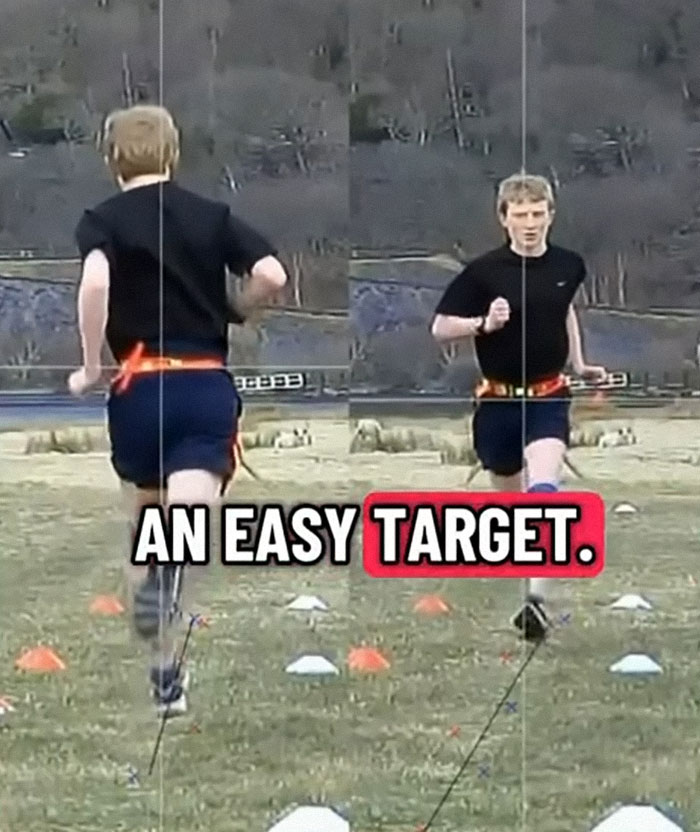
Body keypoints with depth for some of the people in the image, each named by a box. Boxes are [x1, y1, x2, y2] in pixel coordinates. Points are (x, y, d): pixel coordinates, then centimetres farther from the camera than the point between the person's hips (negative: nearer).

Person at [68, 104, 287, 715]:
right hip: (209, 385, 0)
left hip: (140, 388, 0)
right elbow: (272, 276, -4)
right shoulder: (213, 215, 9)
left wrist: (91, 368, -8)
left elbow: (95, 282, -20)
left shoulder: (104, 219, 2)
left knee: (144, 531, 19)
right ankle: (174, 555, -50)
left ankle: (166, 674, 21)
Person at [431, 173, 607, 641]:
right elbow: (440, 328, -6)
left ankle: (538, 599, -30)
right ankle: (531, 590, 41)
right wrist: (483, 323, -22)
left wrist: (580, 364, 21)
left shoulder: (569, 265, 0)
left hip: (548, 397, 0)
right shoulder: (484, 271, -10)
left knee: (543, 488, -23)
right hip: (498, 400, 0)